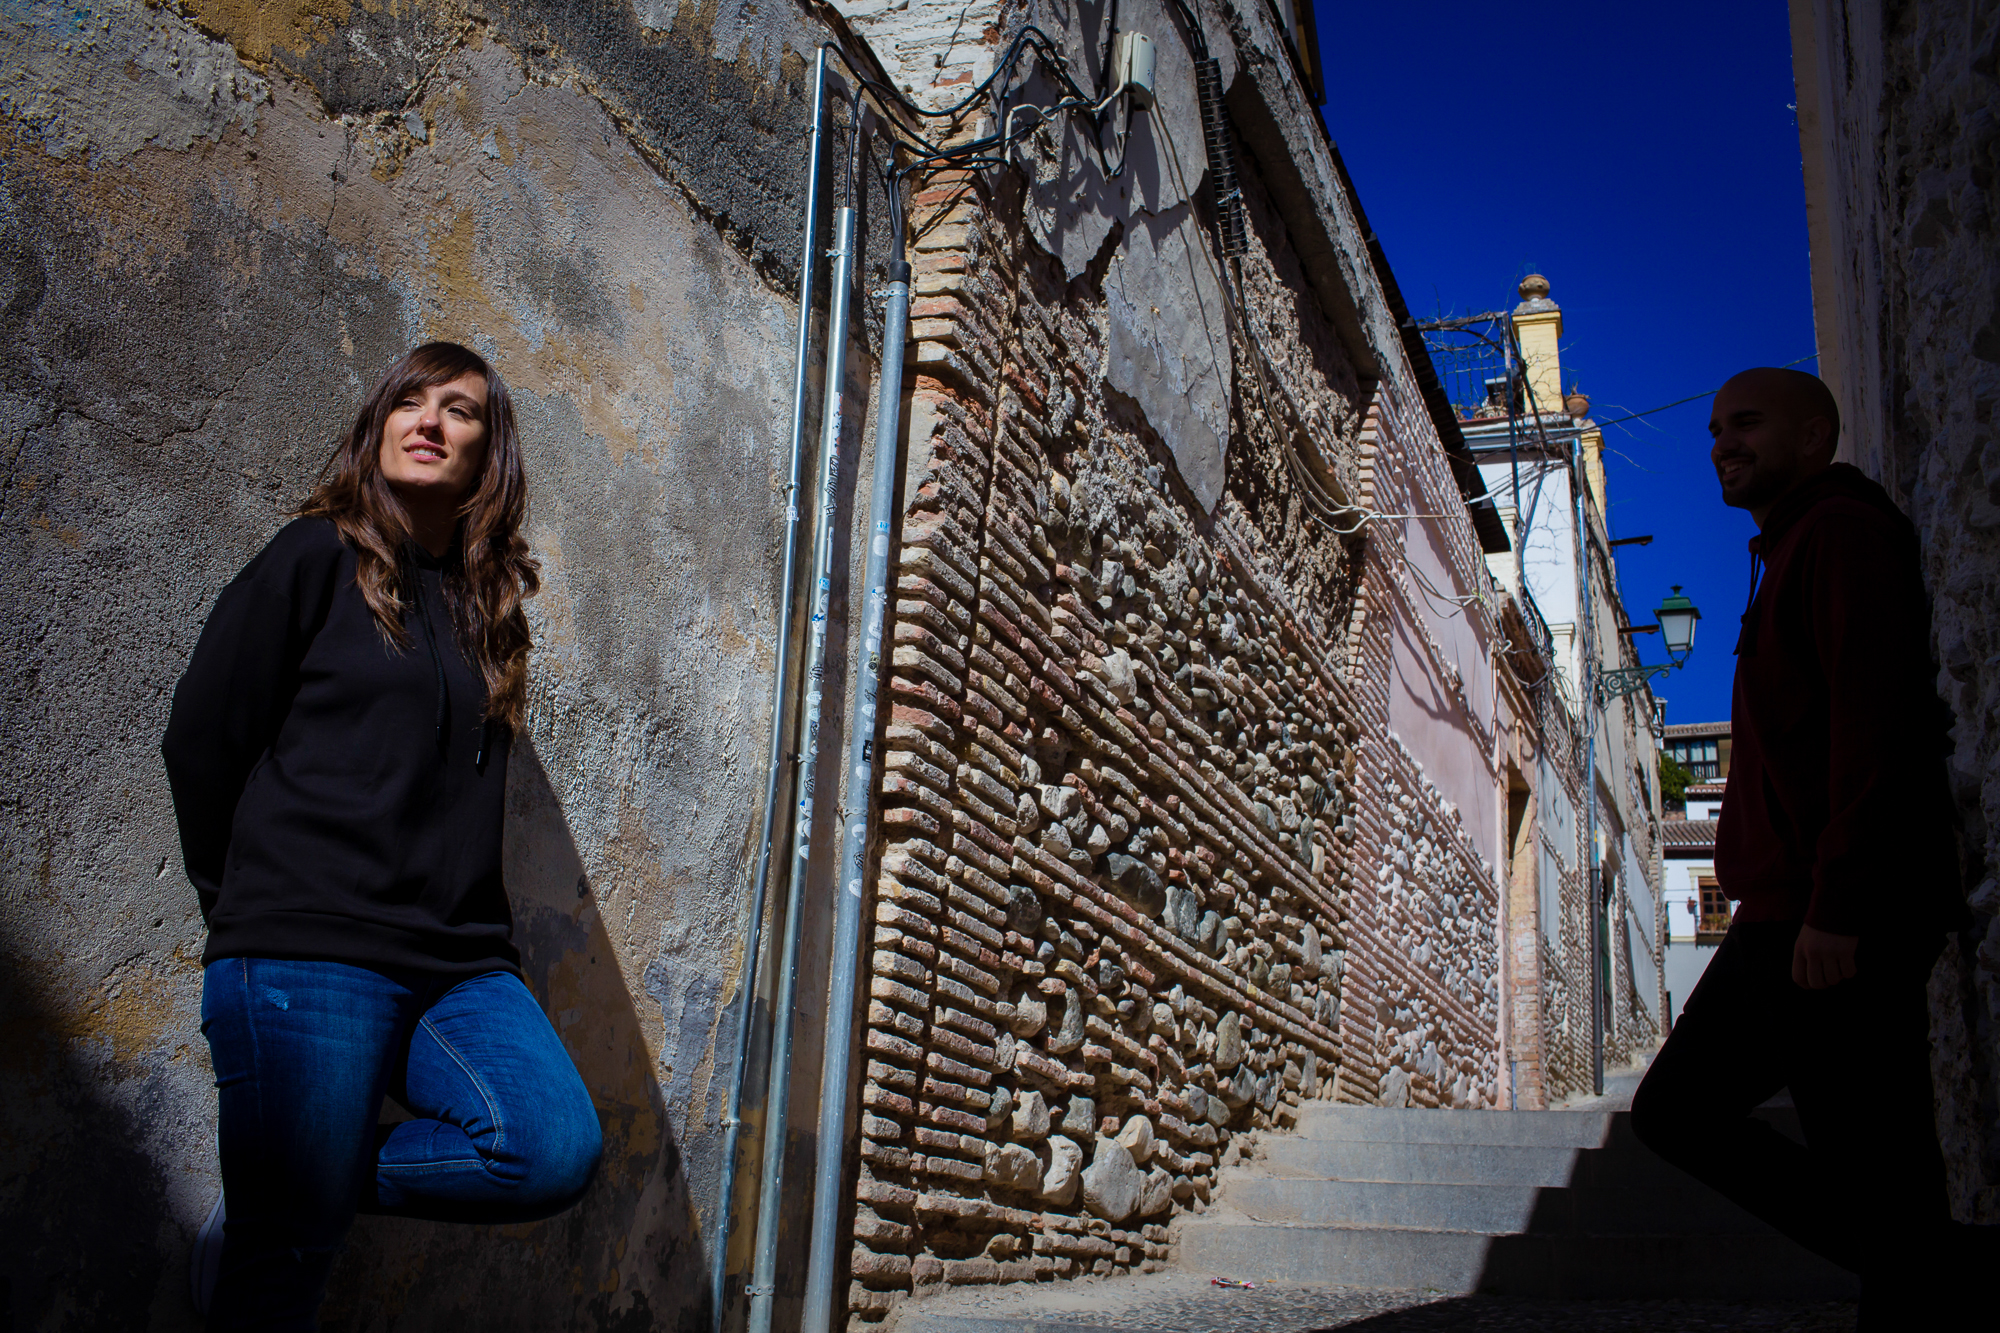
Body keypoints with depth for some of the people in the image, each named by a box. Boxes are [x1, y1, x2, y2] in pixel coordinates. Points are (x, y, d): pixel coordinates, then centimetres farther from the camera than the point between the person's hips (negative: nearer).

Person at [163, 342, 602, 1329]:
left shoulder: (487, 602, 17)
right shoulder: (315, 559, 3)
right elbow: (199, 741, 2)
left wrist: (463, 927, 8)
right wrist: (254, 907, 7)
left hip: (458, 964, 5)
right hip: (307, 954, -5)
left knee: (558, 1150, -17)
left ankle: (272, 1199, 2)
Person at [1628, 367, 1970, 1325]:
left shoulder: (1843, 530, -7)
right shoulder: (1791, 552, 24)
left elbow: (1875, 719, -19)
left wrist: (1837, 905, -25)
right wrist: (1784, 905, 20)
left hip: (1842, 926, -11)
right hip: (1786, 919, 11)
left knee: (1874, 1165, -6)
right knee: (1676, 1108, 11)